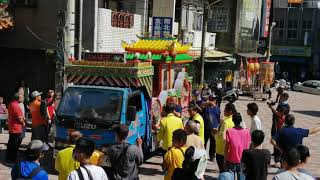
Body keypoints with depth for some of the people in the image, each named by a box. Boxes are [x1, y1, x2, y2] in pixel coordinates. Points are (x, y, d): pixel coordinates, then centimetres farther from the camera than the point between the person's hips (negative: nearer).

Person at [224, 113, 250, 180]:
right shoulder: (246, 131, -5)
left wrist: (225, 159, 2)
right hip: (243, 160, 2)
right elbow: (248, 147, 1)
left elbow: (226, 147, -8)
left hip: (231, 160, -2)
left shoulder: (229, 131, -11)